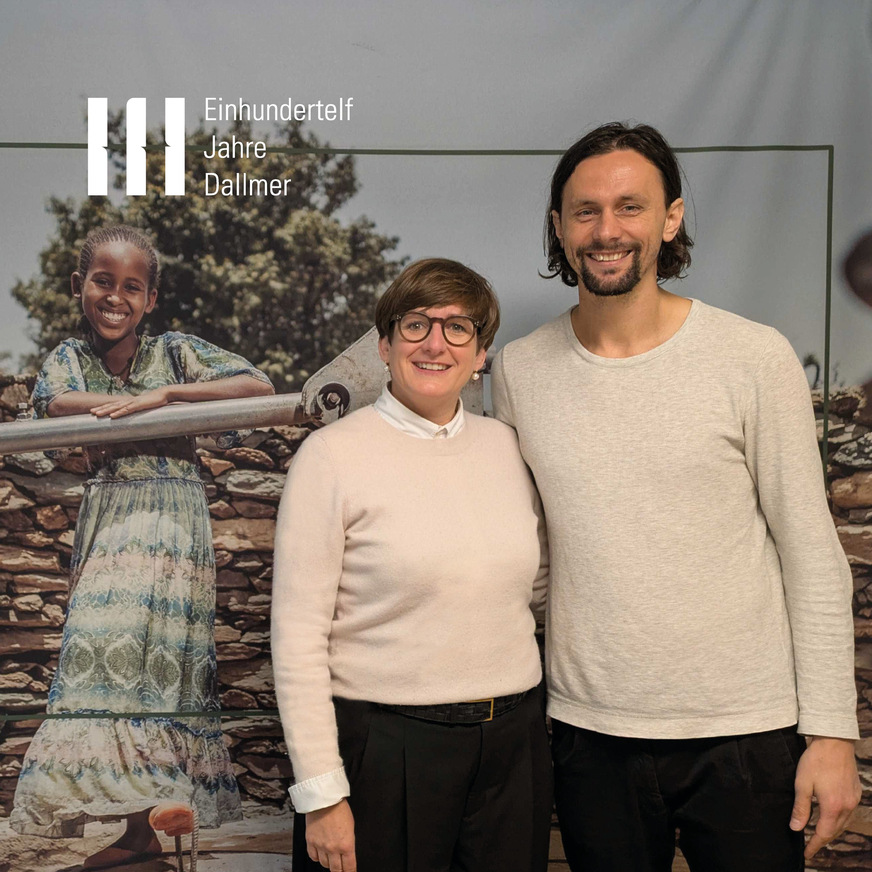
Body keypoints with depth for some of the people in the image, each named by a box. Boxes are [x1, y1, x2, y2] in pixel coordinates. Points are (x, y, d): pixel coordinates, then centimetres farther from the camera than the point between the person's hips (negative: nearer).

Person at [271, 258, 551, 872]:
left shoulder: (505, 444, 5)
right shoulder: (334, 454, -9)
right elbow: (298, 639, -11)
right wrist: (321, 793, -12)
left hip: (513, 745, 5)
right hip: (385, 748, -4)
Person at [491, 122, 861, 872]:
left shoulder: (756, 359, -7)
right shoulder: (519, 370, 0)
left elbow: (813, 556, -4)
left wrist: (832, 731, -5)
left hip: (747, 732, -1)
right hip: (590, 731, 2)